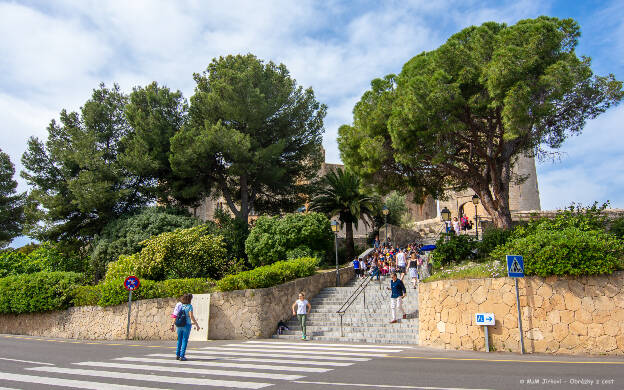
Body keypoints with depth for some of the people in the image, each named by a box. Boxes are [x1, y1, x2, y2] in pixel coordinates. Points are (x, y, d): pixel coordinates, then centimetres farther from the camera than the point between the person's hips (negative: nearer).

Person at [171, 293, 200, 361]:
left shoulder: (180, 305, 4)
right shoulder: (189, 306, -11)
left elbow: (176, 316, 4)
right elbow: (191, 316, -20)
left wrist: (173, 324, 10)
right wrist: (197, 324, -17)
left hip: (179, 325, 5)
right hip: (186, 325, -5)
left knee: (179, 340, 17)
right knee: (184, 341, 2)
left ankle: (177, 355, 19)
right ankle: (182, 356, 1)